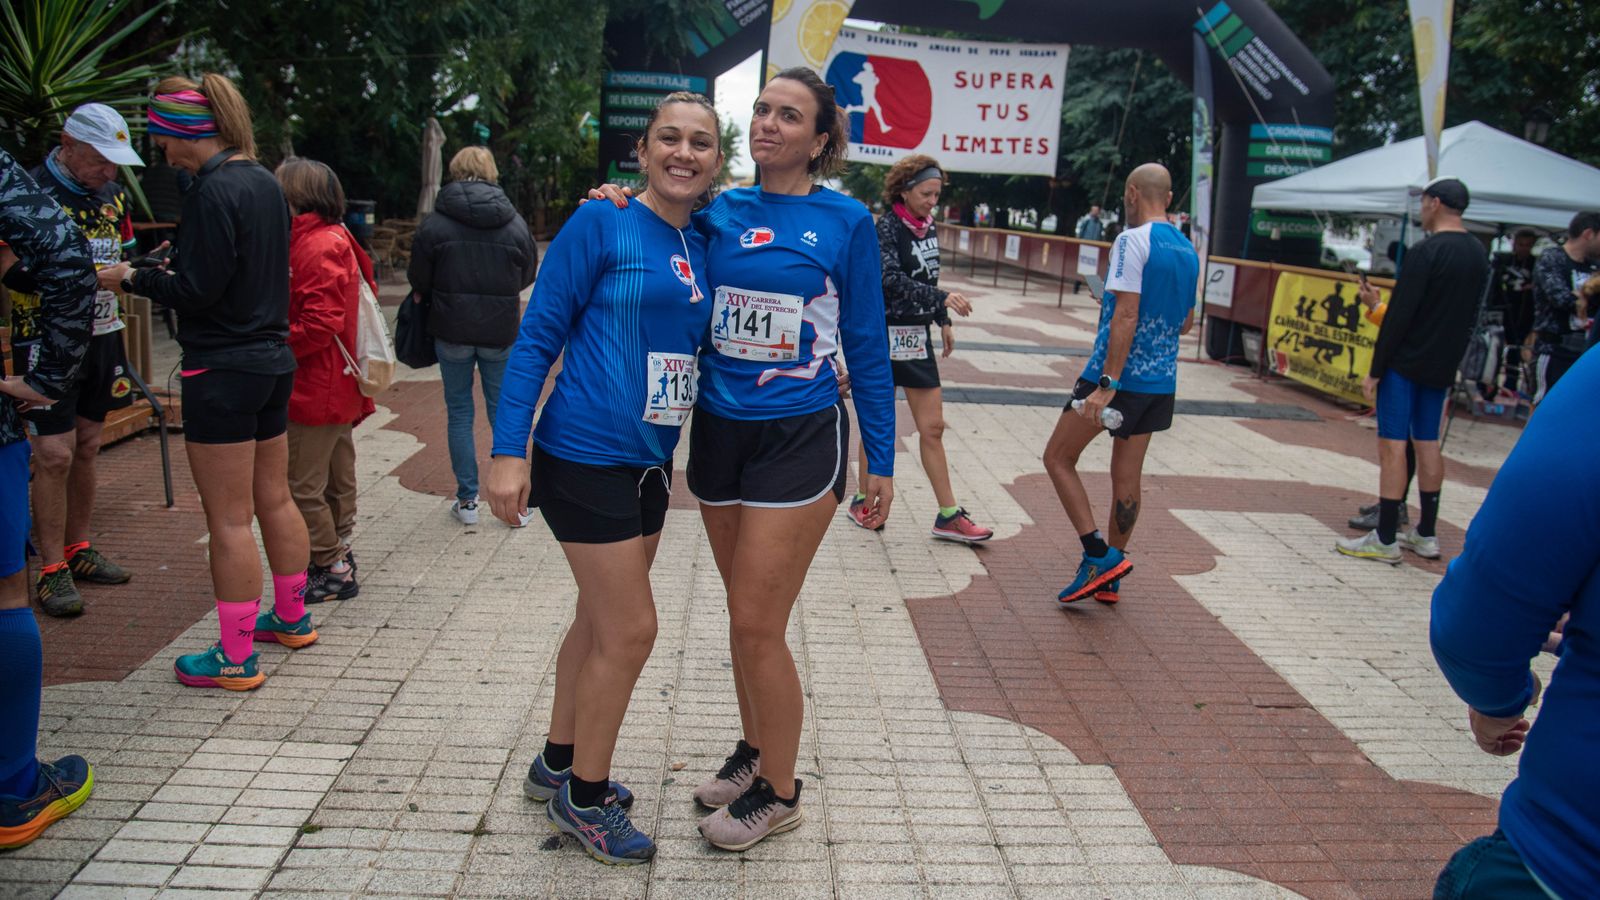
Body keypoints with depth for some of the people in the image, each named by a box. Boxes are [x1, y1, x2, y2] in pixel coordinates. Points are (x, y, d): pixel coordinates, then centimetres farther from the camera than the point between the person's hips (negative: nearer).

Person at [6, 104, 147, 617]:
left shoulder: (112, 194, 9)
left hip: (101, 337, 6)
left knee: (86, 447, 13)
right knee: (54, 455, -6)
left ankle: (78, 550, 25)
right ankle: (53, 571, 4)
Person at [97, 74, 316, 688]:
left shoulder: (214, 191, -17)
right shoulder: (264, 183, 10)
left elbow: (196, 291, -19)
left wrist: (134, 279, -3)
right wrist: (173, 268, 16)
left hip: (223, 371, -9)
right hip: (273, 360, 9)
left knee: (228, 519, -1)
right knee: (273, 499, 19)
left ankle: (236, 659, 8)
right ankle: (292, 617, 34)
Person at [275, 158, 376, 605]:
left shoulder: (319, 246, -18)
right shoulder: (332, 238, 13)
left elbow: (321, 324, -24)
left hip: (317, 389, -10)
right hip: (336, 387, 10)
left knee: (302, 485, -2)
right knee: (336, 479, 18)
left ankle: (332, 568, 7)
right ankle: (338, 559, 30)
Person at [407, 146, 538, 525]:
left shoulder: (435, 224, -10)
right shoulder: (515, 223, -5)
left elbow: (418, 280, -3)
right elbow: (528, 274, 7)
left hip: (452, 332, -1)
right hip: (501, 332, 1)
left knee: (459, 413, 10)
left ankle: (467, 501, 14)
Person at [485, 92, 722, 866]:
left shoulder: (702, 248, 8)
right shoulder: (601, 222, -10)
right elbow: (538, 337, -11)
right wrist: (508, 451, -16)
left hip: (647, 462, 7)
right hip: (586, 456, -7)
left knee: (601, 619, 17)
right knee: (630, 629, -2)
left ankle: (558, 765, 37)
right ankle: (584, 797, 19)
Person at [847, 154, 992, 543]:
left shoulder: (928, 227, 9)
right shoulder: (887, 227, -12)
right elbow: (892, 279, -26)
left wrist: (943, 320, 18)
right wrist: (943, 298, -33)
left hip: (917, 335, 7)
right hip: (885, 334, -7)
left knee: (932, 427, 6)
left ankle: (949, 516, 10)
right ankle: (864, 500, 22)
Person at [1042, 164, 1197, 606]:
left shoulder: (1132, 241, -13)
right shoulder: (1189, 251, 11)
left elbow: (1126, 316, -21)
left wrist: (1108, 384, -23)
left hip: (1117, 374, -7)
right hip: (1160, 382, 8)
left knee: (1058, 458, 6)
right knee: (1126, 478, 13)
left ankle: (1100, 556, -3)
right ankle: (1109, 578, 22)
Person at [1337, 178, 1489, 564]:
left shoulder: (1426, 251, -14)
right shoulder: (1479, 255, 11)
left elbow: (1400, 315, -17)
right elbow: (1469, 317, 17)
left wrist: (1375, 370, -13)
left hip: (1406, 364, -8)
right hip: (1442, 368, 8)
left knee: (1392, 444, -5)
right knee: (1428, 443, 14)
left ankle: (1386, 539, -5)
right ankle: (1426, 535, 20)